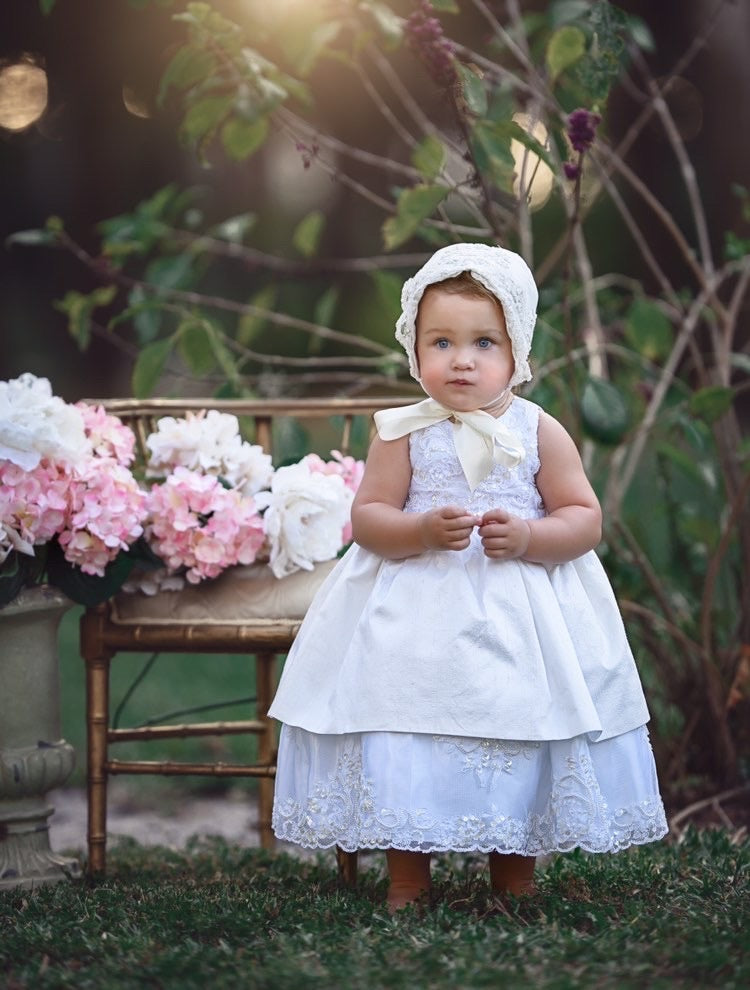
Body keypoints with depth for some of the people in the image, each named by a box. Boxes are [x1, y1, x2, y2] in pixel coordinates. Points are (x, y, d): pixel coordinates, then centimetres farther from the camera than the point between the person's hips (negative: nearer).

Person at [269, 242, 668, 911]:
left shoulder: (539, 433, 0)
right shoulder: (402, 433, -1)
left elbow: (586, 518, 0)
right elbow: (367, 516, -2)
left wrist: (527, 537, -18)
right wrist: (423, 531, -21)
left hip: (520, 621, 1)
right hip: (415, 617, 0)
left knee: (518, 740, 4)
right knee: (405, 743, -2)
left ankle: (515, 876, 21)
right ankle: (408, 877, 13)